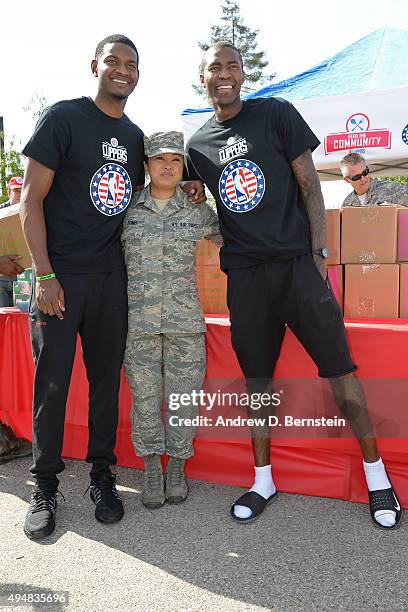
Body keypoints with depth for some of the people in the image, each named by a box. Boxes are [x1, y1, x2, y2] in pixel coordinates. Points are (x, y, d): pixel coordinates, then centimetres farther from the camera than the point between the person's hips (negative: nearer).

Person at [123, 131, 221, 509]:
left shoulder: (198, 211, 7)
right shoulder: (127, 209, 6)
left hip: (185, 320, 0)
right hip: (138, 319, 0)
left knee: (183, 395, 4)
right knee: (144, 395, 4)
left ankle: (177, 467, 24)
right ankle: (152, 470, 23)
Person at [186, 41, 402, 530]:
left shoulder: (276, 114, 4)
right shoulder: (197, 145, 12)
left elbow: (309, 184, 1)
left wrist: (318, 251, -7)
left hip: (297, 261, -2)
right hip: (244, 273, 3)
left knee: (338, 366, -2)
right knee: (255, 377, 8)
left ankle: (376, 476, 14)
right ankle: (263, 480, 22)